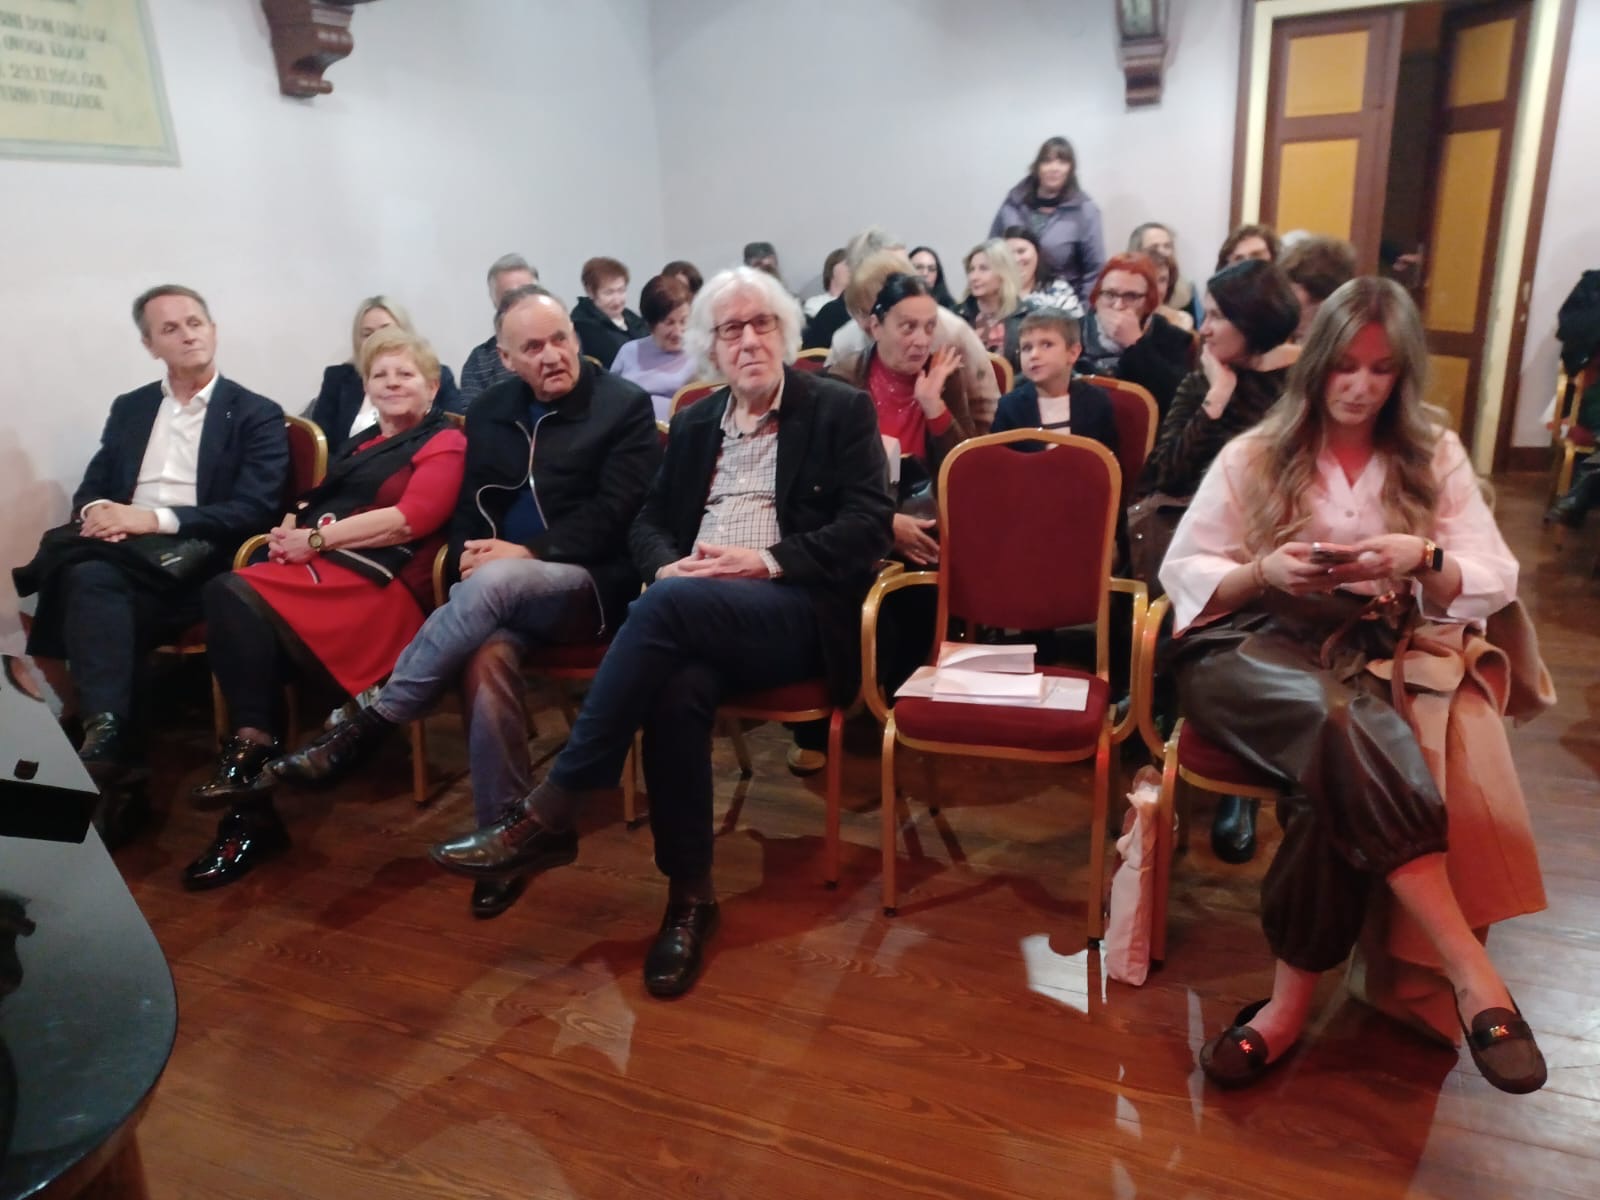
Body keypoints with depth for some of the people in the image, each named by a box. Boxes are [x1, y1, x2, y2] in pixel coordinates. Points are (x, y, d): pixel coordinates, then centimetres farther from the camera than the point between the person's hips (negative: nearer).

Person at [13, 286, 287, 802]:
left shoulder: (257, 414, 5)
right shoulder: (128, 408, 22)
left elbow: (255, 510, -7)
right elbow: (89, 489, 18)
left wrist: (155, 519, -16)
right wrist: (97, 511, -8)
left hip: (195, 558, -4)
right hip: (119, 550, 5)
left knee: (91, 579, -33)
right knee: (89, 577, -31)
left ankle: (105, 734, -34)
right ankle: (109, 732, -35)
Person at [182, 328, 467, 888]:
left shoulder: (445, 443, 6)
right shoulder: (358, 444, 29)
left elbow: (412, 518, -10)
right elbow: (315, 503, 21)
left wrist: (316, 539, -10)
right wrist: (290, 531, -3)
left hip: (383, 581, -6)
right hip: (320, 567, 7)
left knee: (243, 603, -27)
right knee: (225, 591, -24)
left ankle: (252, 753, -21)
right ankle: (255, 751, -28)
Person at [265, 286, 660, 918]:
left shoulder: (626, 404, 0)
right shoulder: (489, 411, 16)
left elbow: (616, 515, -9)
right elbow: (470, 509, 16)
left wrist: (528, 553, -17)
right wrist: (470, 556, -7)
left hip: (588, 583, -4)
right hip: (507, 593, 4)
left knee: (494, 583, -36)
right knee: (488, 653, -32)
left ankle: (368, 724, -25)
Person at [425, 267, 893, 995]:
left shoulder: (842, 411, 6)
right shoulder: (694, 423, 22)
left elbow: (868, 528, -4)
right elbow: (648, 522, 19)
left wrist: (769, 560, -16)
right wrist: (666, 563, -6)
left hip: (797, 613, -3)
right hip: (695, 616, 4)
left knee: (669, 605, -34)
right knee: (678, 688, -32)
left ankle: (551, 810, -28)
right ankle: (689, 896, -18)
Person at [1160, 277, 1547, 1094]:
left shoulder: (1435, 456, 16)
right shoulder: (1255, 455, 13)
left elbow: (1496, 581, 7)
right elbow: (1183, 572, 7)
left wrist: (1424, 560, -15)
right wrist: (1264, 573, -13)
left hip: (1376, 656, 1)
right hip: (1256, 648, -1)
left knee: (1336, 761, -35)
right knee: (1340, 725, -37)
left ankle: (1294, 999, -27)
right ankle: (1469, 969, -37)